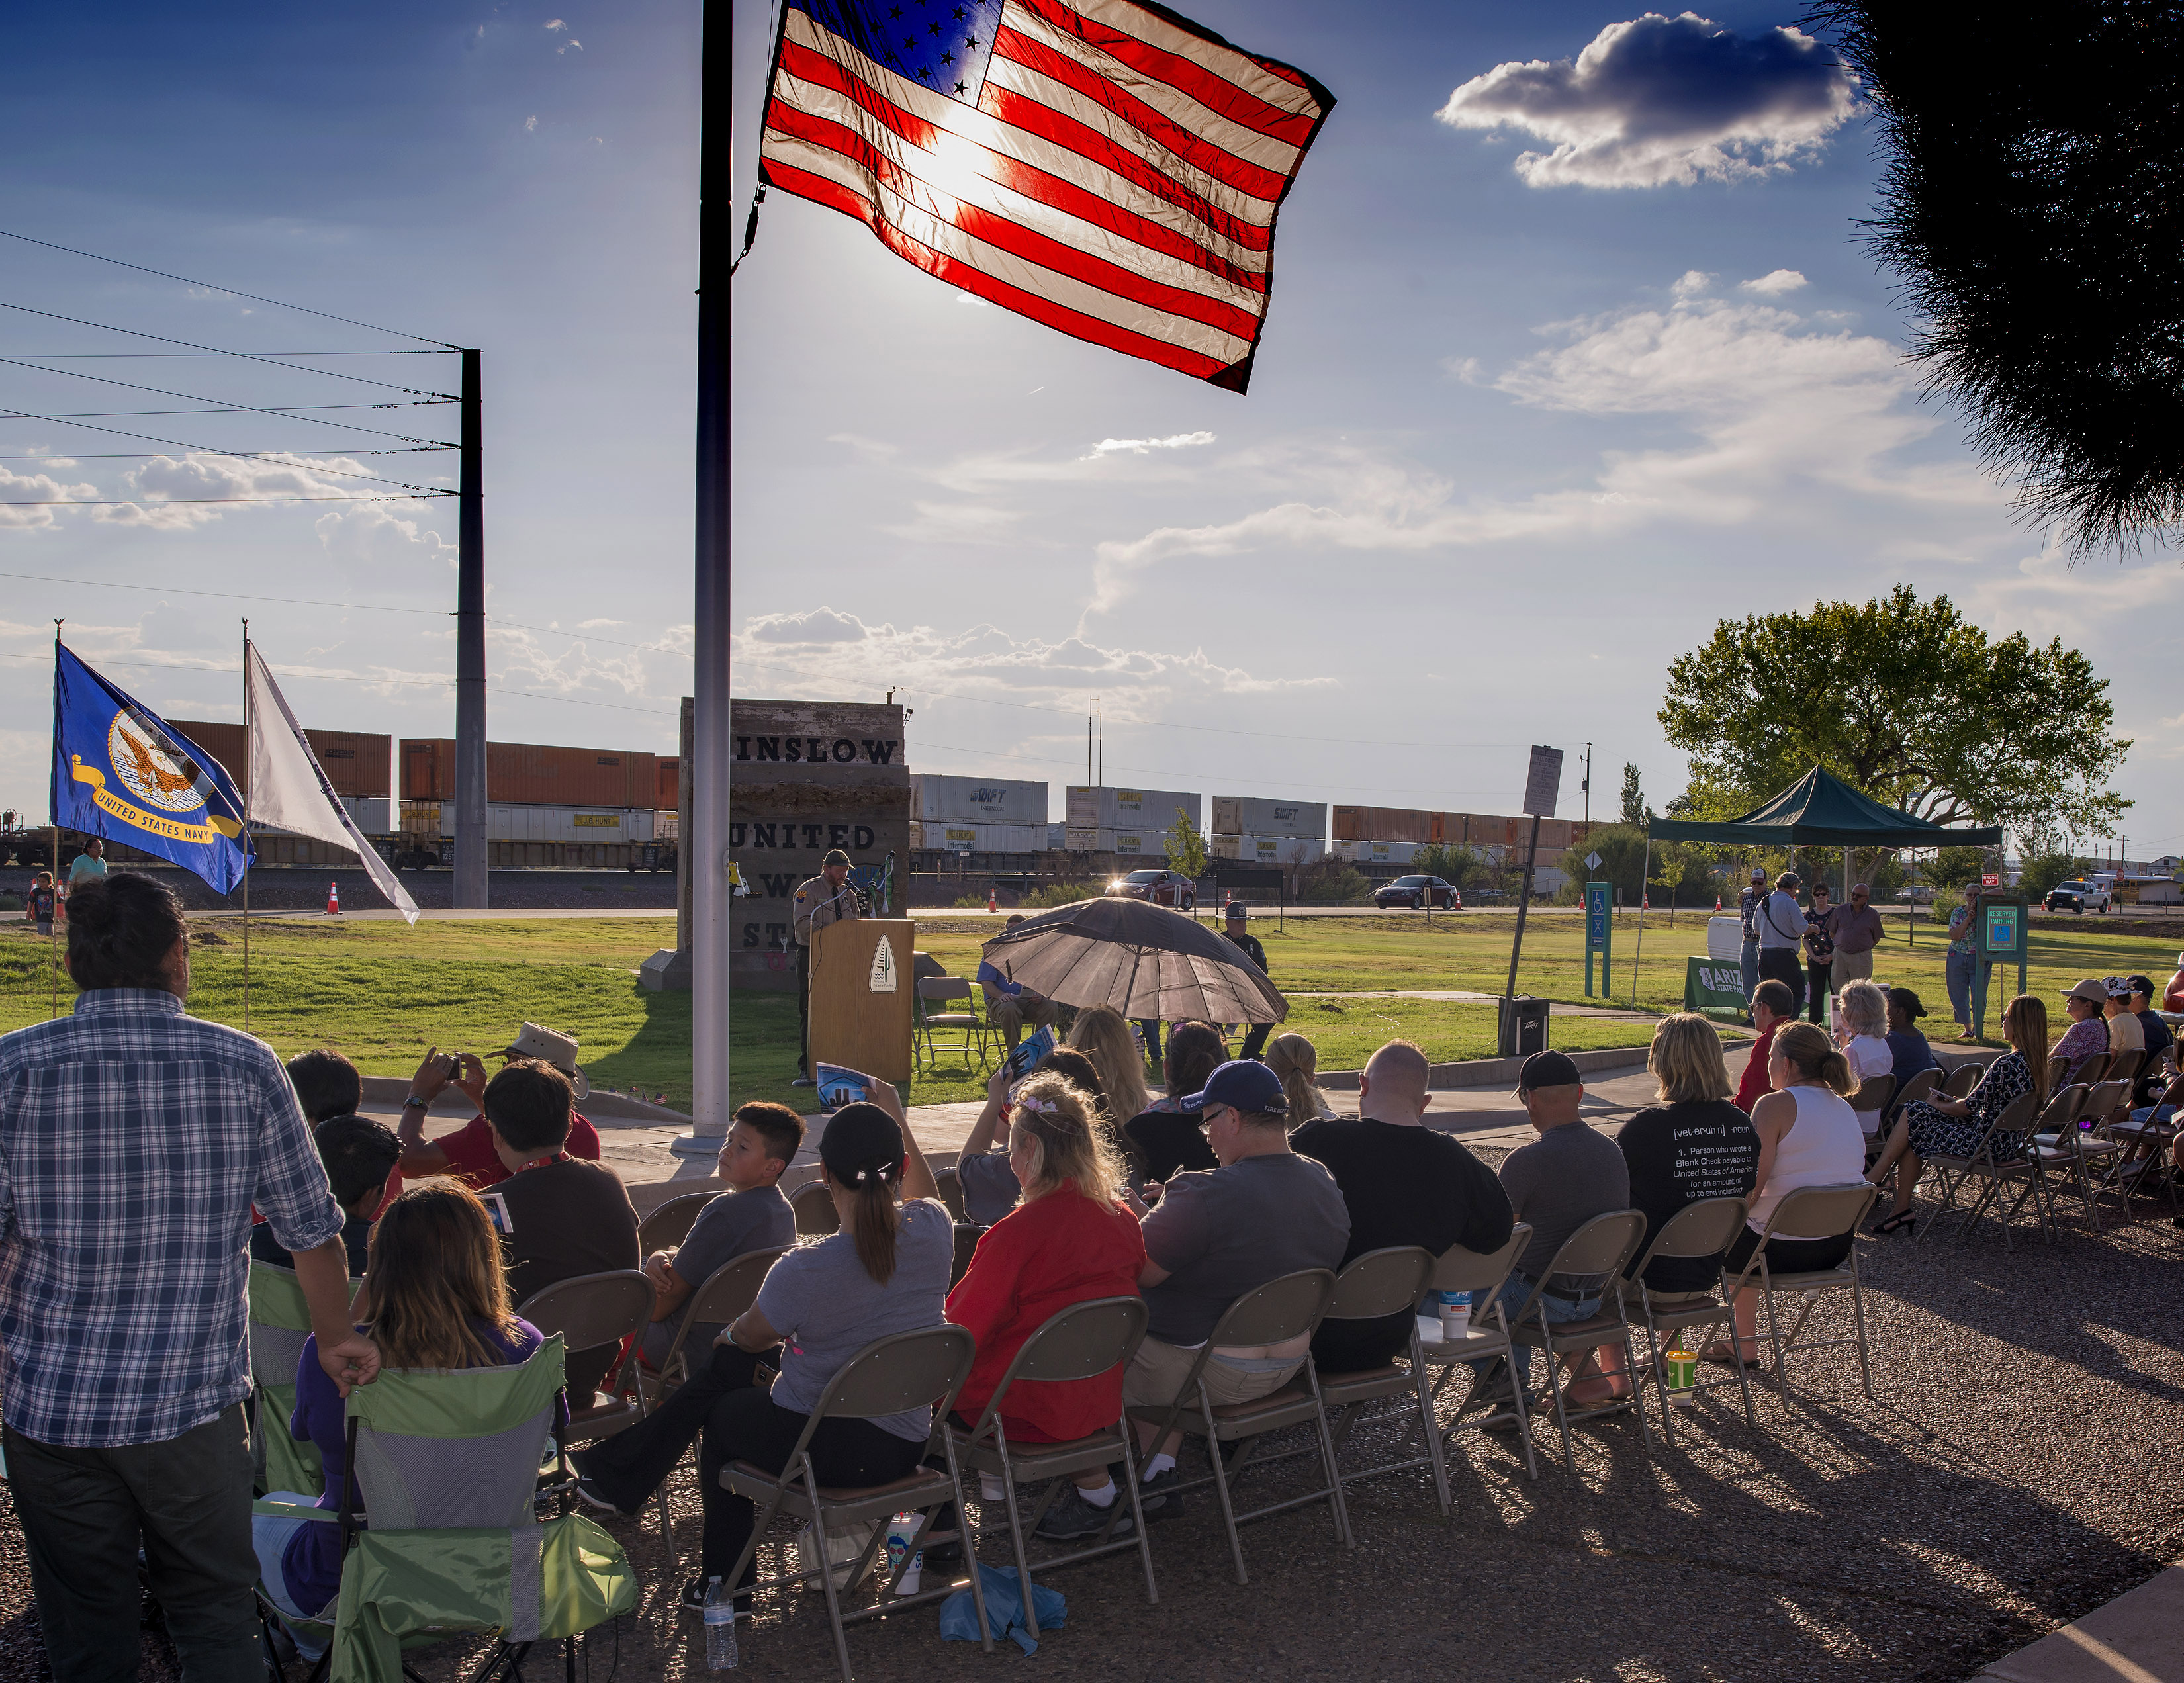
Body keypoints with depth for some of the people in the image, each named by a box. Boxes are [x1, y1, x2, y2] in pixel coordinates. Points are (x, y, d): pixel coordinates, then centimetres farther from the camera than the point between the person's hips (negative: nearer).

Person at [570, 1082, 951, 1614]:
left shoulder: (805, 1270, -26)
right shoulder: (933, 1231, -12)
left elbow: (750, 1335, -4)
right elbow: (924, 1193, 15)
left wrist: (728, 1335, 18)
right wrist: (896, 1119, 21)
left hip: (821, 1447, -6)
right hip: (904, 1446, 6)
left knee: (720, 1415, 27)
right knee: (731, 1362, 21)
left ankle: (725, 1584, 40)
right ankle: (620, 1471, 32)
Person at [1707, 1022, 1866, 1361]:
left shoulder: (1776, 1105, -17)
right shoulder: (1845, 1107, 8)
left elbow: (1749, 1190, -22)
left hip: (1782, 1249, -8)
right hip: (1836, 1246, 8)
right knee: (1746, 1237, 31)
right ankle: (1744, 1342, 36)